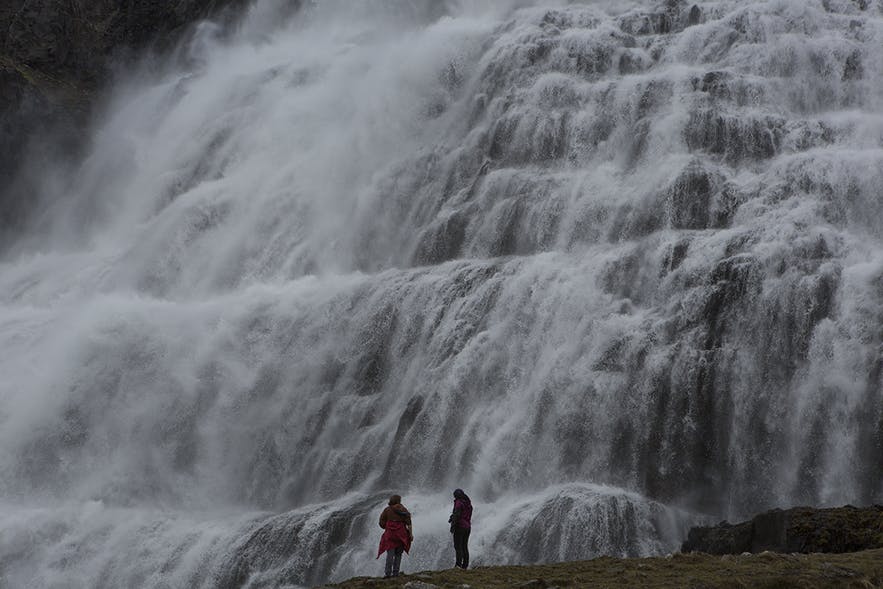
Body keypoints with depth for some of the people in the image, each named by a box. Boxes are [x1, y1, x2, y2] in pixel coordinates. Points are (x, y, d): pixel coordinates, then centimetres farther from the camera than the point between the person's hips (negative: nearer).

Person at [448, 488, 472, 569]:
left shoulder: (459, 502, -9)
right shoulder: (468, 503, 15)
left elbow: (457, 514, -18)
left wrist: (453, 526, -17)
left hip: (460, 526, -8)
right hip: (468, 526, 8)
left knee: (458, 546, -9)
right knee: (464, 546, 11)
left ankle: (459, 564, -18)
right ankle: (465, 565, 10)